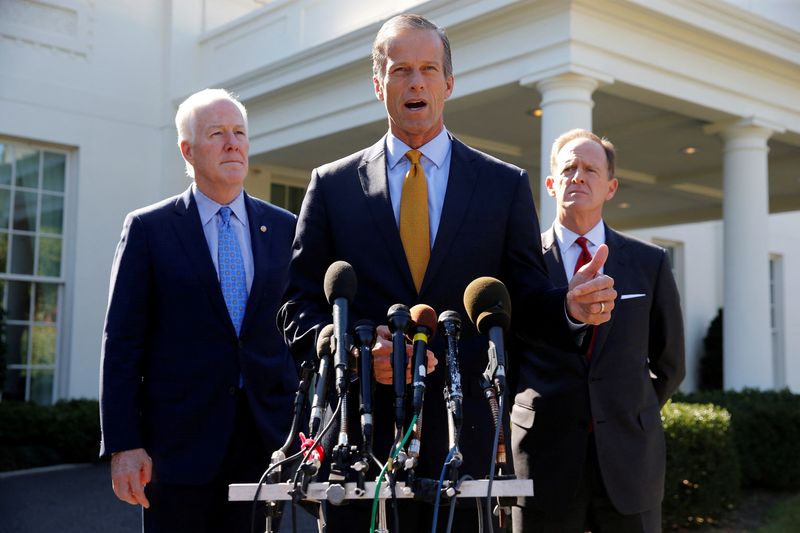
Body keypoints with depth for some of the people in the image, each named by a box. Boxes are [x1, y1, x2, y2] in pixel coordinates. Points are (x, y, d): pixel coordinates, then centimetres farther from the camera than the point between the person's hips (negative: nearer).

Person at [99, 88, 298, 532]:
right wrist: (123, 444, -7)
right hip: (180, 441, -2)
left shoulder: (285, 229, 9)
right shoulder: (148, 229, 2)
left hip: (266, 438, 2)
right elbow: (122, 343, -1)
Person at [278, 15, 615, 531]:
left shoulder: (506, 185, 8)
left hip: (464, 435, 1)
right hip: (359, 437, 0)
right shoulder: (332, 185, 7)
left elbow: (527, 297, 8)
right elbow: (298, 308, 5)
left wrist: (570, 306, -14)